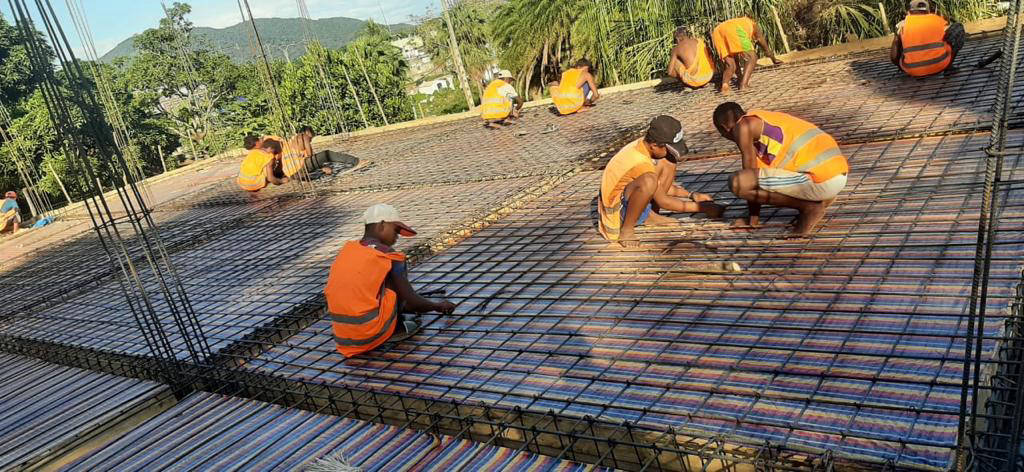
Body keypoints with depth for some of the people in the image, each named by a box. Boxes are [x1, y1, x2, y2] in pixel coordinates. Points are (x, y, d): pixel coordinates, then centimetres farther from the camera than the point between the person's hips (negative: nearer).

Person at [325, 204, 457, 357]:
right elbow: (411, 301, -3)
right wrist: (439, 306, 18)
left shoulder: (347, 250, 12)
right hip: (371, 335, -7)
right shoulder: (389, 256, -8)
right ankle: (395, 329, 8)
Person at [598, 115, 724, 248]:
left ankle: (650, 215, 6)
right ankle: (626, 230, -20)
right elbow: (663, 201, -19)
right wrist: (702, 208, -13)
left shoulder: (644, 145, -3)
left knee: (668, 163, 3)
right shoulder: (640, 163, -29)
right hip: (617, 210, -9)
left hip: (629, 197, 9)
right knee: (649, 181, -38)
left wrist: (692, 195, 4)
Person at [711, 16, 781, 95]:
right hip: (735, 30, -5)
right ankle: (744, 84, -12)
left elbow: (735, 55, 49)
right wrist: (774, 59, 61)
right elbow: (765, 46, 45)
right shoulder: (754, 26, 36)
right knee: (752, 58, 6)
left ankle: (724, 84, -15)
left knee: (730, 65, 12)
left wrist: (739, 77, 54)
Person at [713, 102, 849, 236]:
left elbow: (750, 169, 3)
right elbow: (762, 170, 33)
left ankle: (809, 206, -3)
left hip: (821, 181, -9)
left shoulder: (742, 125, 0)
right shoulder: (768, 119, 27)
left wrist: (752, 219, 12)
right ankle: (818, 200, 11)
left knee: (738, 182, -13)